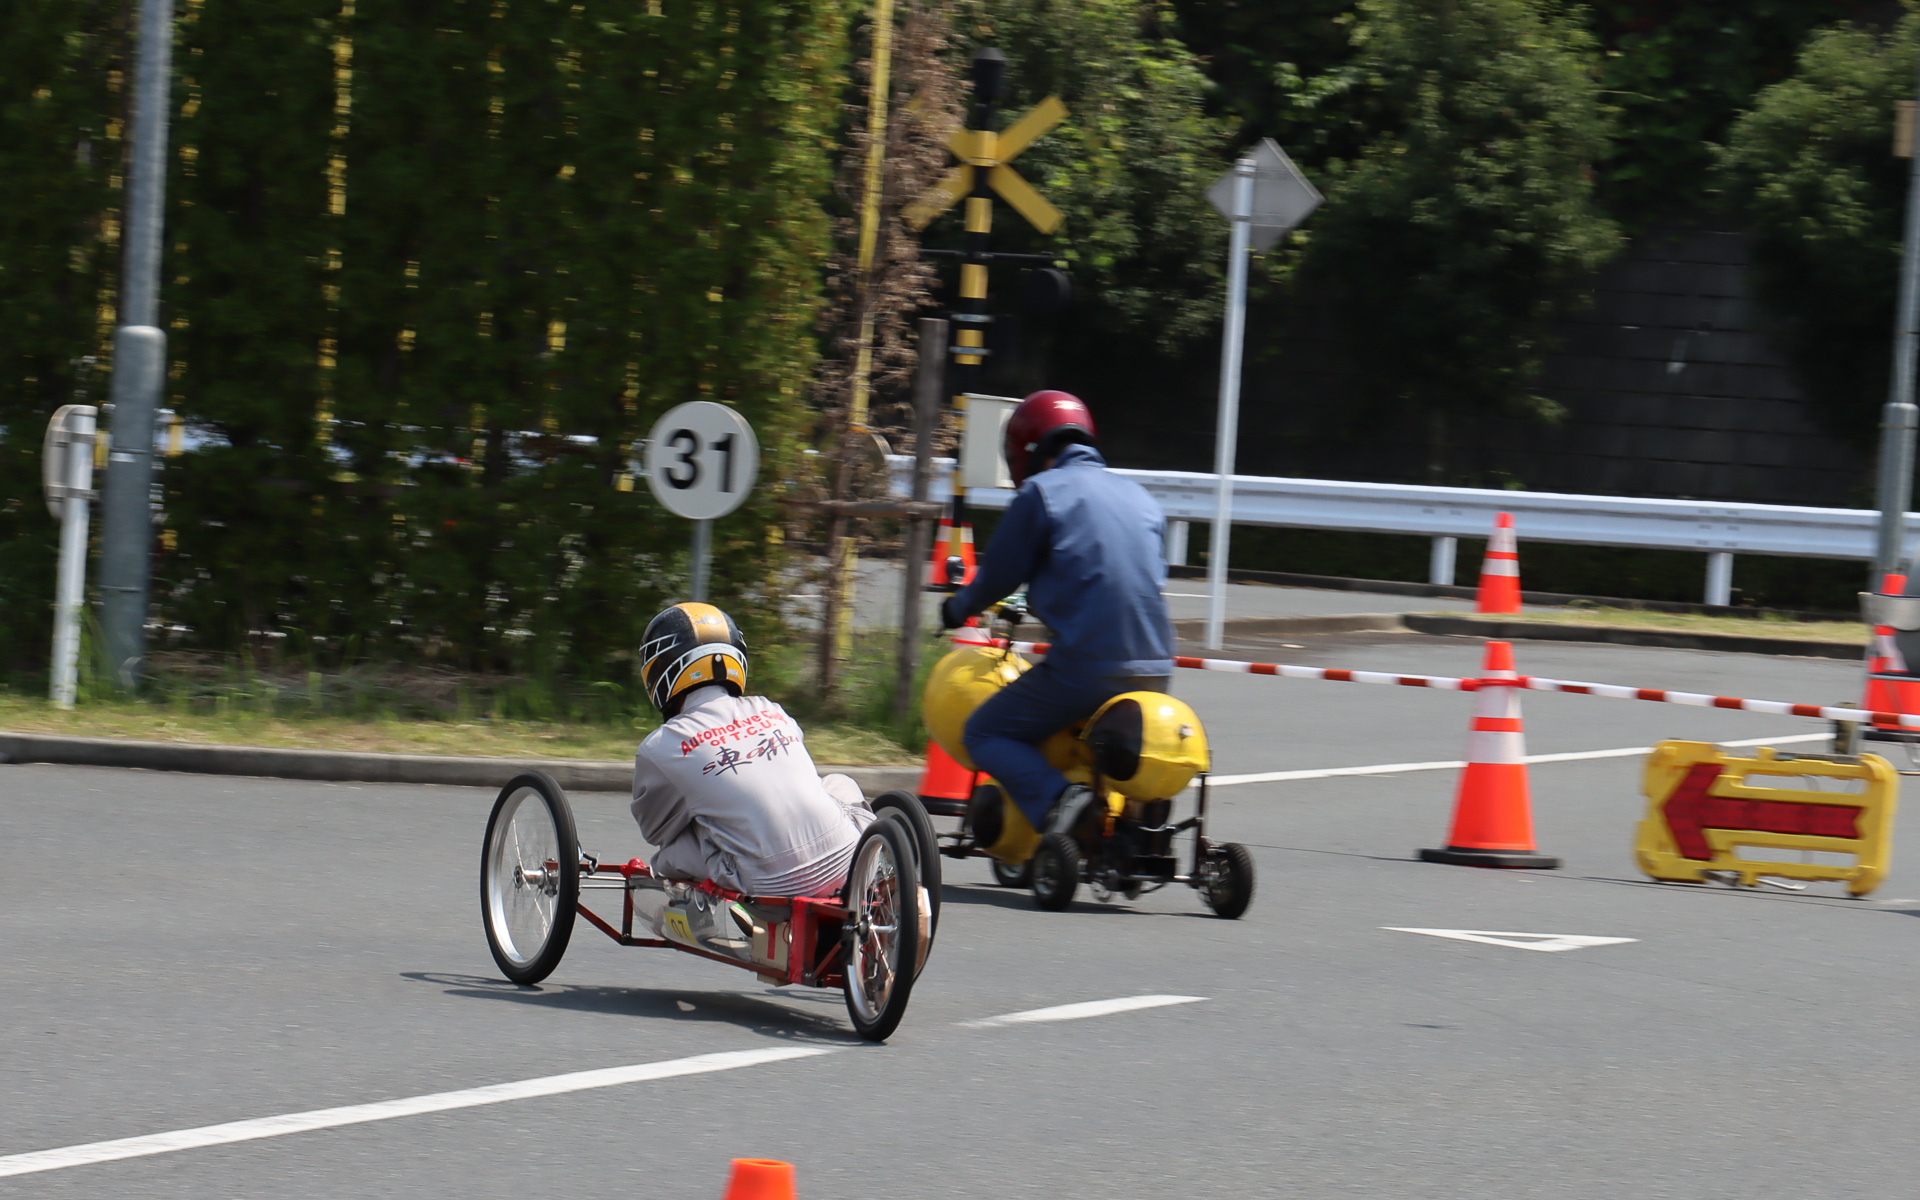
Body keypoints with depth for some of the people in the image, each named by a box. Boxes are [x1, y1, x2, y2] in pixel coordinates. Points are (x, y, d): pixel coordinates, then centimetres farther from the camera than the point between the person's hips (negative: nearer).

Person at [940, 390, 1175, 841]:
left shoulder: (1040, 492, 0)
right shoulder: (1138, 495, 19)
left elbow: (999, 575, 4)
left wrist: (957, 609, 26)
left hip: (1086, 664, -6)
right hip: (1154, 671, 7)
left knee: (984, 733, 5)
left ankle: (1052, 795, -21)